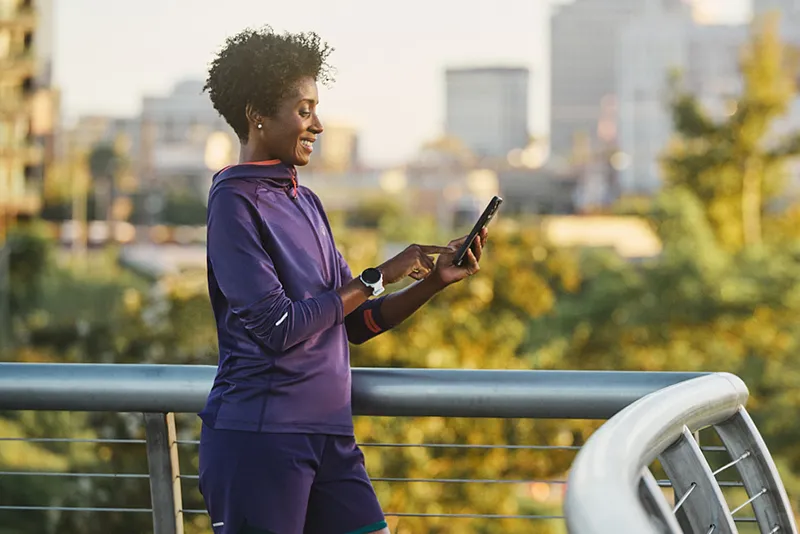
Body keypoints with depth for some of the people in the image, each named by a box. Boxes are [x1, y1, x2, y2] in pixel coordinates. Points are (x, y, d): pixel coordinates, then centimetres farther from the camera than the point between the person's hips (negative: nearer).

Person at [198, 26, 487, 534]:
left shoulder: (305, 203, 17)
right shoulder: (235, 202, -8)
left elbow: (357, 322, 18)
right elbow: (277, 327, -16)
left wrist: (435, 280, 5)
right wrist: (377, 278, -9)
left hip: (330, 434, 8)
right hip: (259, 435, -8)